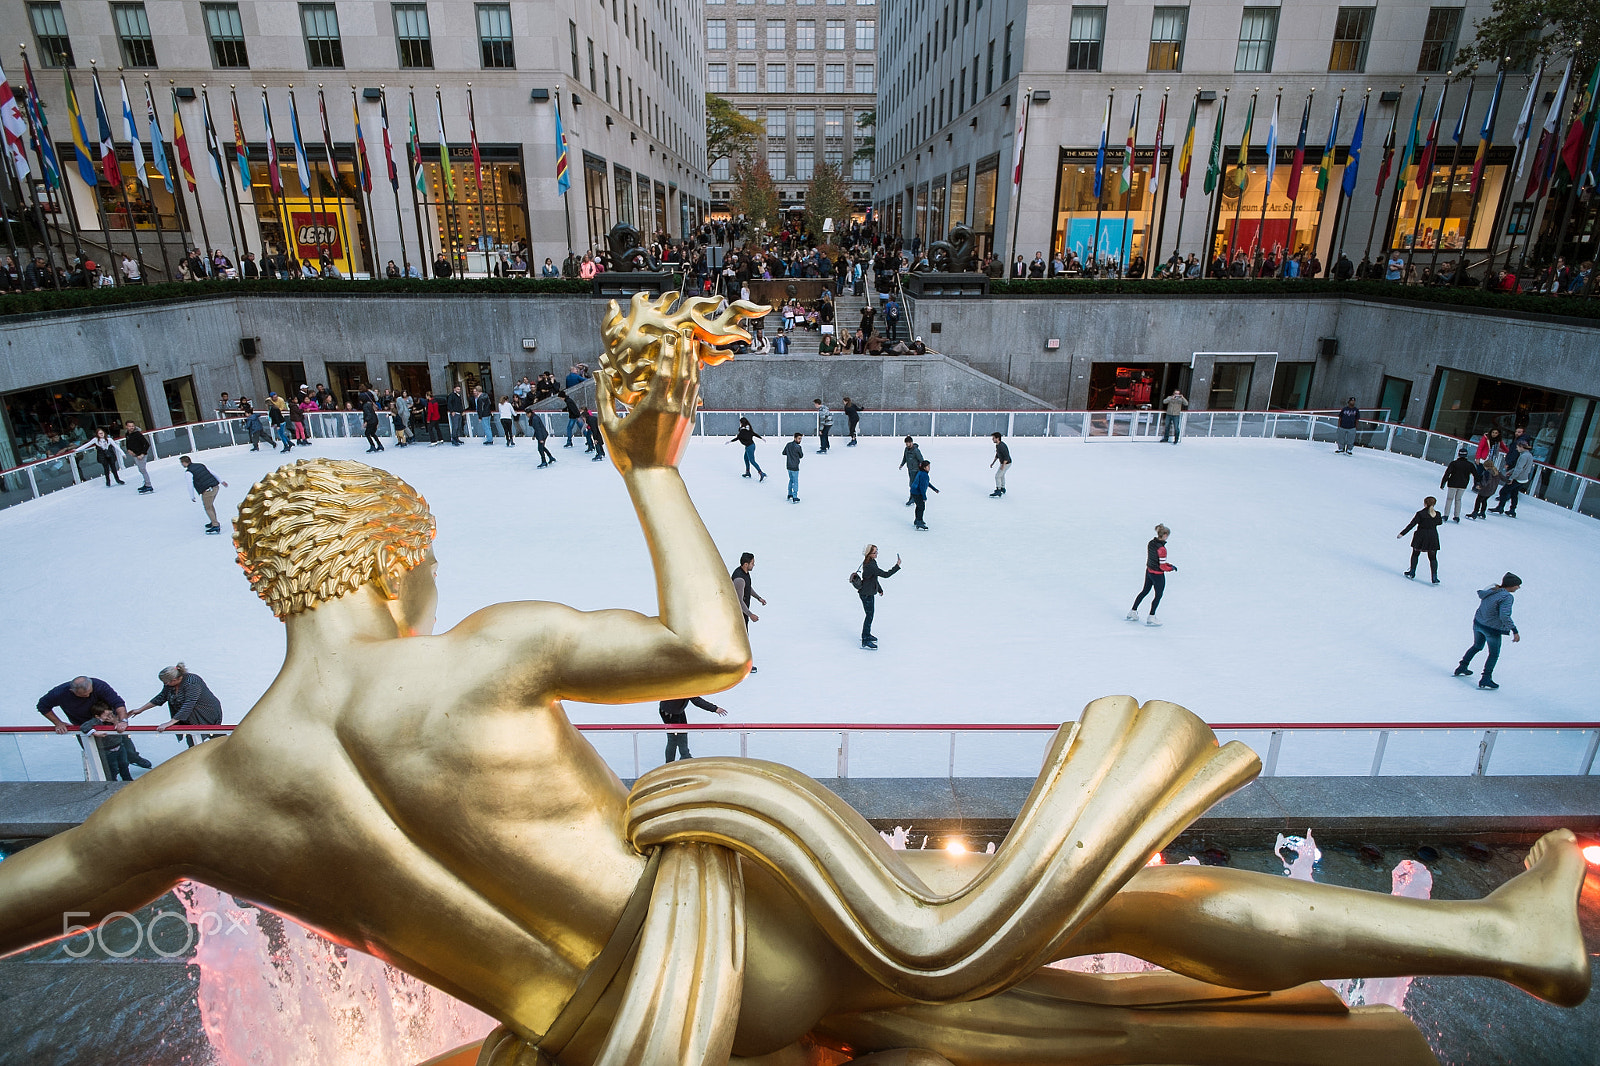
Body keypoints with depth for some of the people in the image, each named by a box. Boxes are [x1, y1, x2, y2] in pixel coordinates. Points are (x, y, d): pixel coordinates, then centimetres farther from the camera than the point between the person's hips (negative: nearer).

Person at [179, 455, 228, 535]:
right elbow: (213, 473, 17)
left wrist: (192, 497, 6)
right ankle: (214, 522, 31)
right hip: (215, 487, 7)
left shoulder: (188, 472, -7)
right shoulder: (200, 465, 12)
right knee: (211, 505, 24)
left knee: (208, 508, 4)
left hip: (207, 491, -7)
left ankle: (216, 526, 0)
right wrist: (221, 481, 27)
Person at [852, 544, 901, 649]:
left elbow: (874, 577, 17)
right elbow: (886, 574, -30)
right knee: (869, 615, -1)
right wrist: (897, 565, -26)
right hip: (866, 594, -10)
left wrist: (879, 589, 26)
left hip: (869, 592, 10)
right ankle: (865, 641, 7)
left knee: (870, 613, 23)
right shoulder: (870, 566, -29)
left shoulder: (871, 562, 3)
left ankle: (867, 634, 40)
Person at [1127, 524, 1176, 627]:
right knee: (1158, 595, 11)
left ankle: (1132, 612, 32)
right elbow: (1163, 566, -22)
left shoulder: (1151, 543, -3)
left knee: (1145, 591, 23)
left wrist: (1167, 564, 11)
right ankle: (1151, 618, 21)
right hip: (1158, 575, -8)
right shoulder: (1161, 549, -27)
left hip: (1148, 570, 8)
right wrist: (1172, 568, -4)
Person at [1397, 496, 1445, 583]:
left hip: (1420, 537, -3)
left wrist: (1402, 533, -13)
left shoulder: (1420, 514, -15)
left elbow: (1411, 524, -16)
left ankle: (1412, 573, 21)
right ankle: (1434, 577, 5)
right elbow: (1440, 523, 14)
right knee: (1433, 557, 8)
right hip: (1433, 537, 3)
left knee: (1415, 554, 16)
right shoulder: (1438, 514, -4)